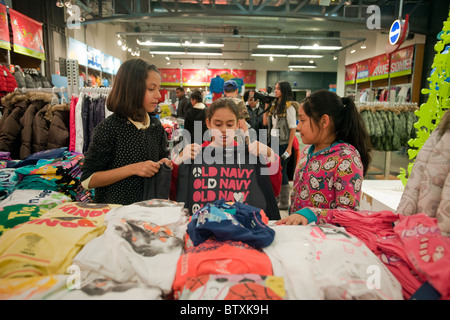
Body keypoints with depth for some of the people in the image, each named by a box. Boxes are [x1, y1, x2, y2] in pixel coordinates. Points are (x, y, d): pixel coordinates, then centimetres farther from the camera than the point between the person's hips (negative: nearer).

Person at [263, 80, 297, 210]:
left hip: (283, 143, -7)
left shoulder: (289, 107, -10)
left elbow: (293, 128, -13)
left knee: (281, 172, -2)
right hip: (273, 142, 7)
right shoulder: (274, 105, 12)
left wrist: (289, 147, -17)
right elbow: (265, 122, 13)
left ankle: (284, 203, 10)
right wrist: (266, 106, 8)